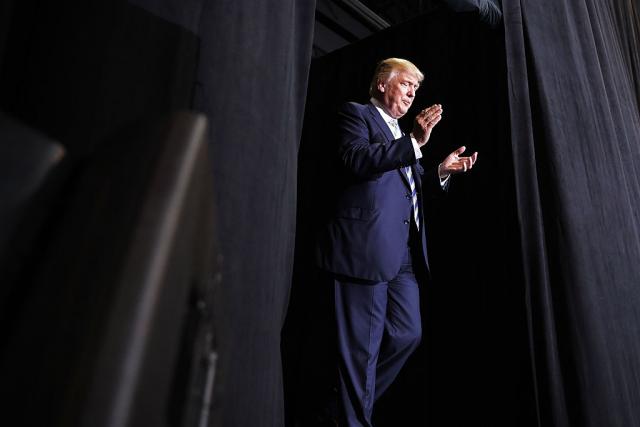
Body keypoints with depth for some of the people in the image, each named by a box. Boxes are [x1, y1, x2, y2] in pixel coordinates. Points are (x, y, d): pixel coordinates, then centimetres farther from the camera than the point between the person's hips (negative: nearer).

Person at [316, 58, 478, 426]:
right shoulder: (356, 113, 4)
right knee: (364, 345, -2)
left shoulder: (402, 134, 27)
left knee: (408, 333, 11)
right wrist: (415, 142, -17)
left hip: (404, 254, 9)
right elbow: (356, 161, -15)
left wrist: (442, 171, 8)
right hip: (367, 247, -8)